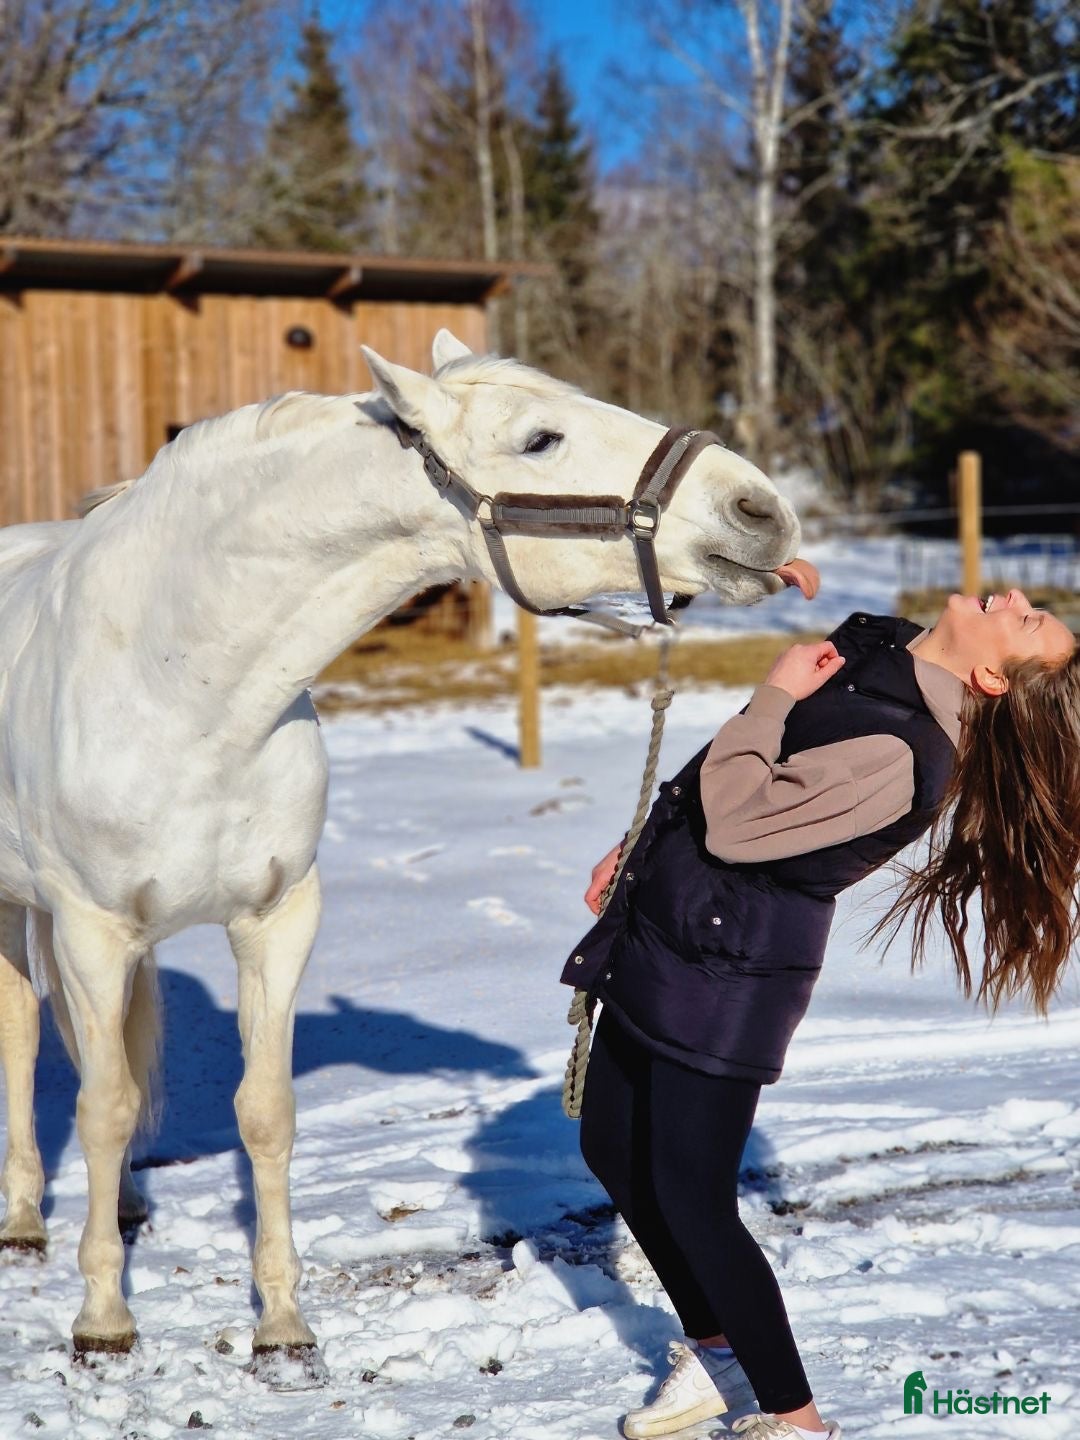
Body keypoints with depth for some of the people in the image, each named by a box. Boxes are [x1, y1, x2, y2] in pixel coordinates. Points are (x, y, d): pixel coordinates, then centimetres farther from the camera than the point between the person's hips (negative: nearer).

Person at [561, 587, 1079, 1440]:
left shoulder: (900, 755, -28)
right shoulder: (878, 645, 0)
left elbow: (734, 823, -29)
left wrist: (775, 697, -17)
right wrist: (639, 847, 19)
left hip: (727, 965, -9)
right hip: (666, 925, 10)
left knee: (690, 1200, -5)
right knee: (613, 1152, 18)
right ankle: (718, 1352, 33)